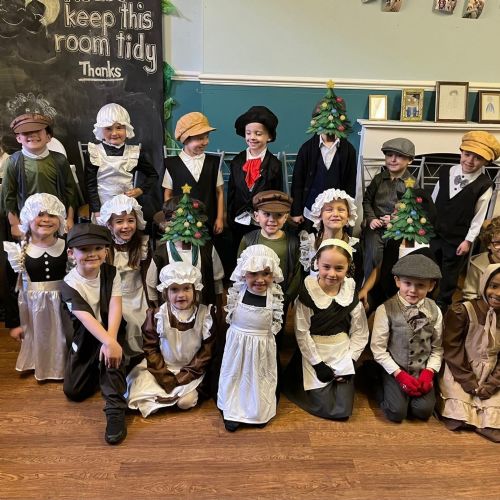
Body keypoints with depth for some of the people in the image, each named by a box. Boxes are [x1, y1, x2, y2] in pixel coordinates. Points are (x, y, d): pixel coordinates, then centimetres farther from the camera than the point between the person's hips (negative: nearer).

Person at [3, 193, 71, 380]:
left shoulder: (68, 247, -7)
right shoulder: (18, 250, -8)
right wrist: (14, 322, 0)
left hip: (62, 305, 0)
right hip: (32, 307, 0)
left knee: (61, 342, 12)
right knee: (38, 342, 12)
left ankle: (63, 368, 36)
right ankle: (41, 368, 37)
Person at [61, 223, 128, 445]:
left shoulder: (111, 273, -13)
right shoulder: (70, 283, -19)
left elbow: (115, 308, -24)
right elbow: (85, 317, -32)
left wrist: (111, 340, -40)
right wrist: (108, 342, -47)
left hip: (111, 329, -1)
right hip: (85, 335, 1)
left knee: (110, 351, -36)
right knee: (73, 391, 1)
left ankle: (115, 410, -29)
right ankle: (97, 369, 31)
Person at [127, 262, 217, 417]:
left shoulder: (206, 315, -11)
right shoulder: (156, 315, -9)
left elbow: (206, 351, -8)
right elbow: (151, 348, -5)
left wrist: (182, 378, -14)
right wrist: (166, 377, -16)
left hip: (191, 371, -1)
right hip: (162, 369, 1)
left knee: (186, 401, -23)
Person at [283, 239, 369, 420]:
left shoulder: (351, 293, -7)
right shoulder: (307, 293, -17)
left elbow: (360, 332, -1)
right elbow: (302, 332, -12)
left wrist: (349, 361, -7)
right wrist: (318, 364, -11)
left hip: (343, 355, 3)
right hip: (314, 354, -3)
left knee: (343, 411, 1)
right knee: (326, 409, -5)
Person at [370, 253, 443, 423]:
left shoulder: (434, 311, -1)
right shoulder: (386, 310, -12)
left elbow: (437, 348, 5)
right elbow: (378, 349, -10)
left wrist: (428, 373, -10)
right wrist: (400, 375, -14)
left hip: (422, 371, 3)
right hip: (395, 370, -3)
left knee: (424, 410, -17)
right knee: (397, 413, -18)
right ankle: (382, 388, 11)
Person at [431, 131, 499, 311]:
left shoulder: (484, 186, -15)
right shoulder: (446, 173, -4)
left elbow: (479, 217, -10)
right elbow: (433, 201, 5)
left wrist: (468, 240, -10)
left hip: (457, 239, -4)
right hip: (435, 232, 4)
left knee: (450, 273, 14)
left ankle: (442, 302, 34)